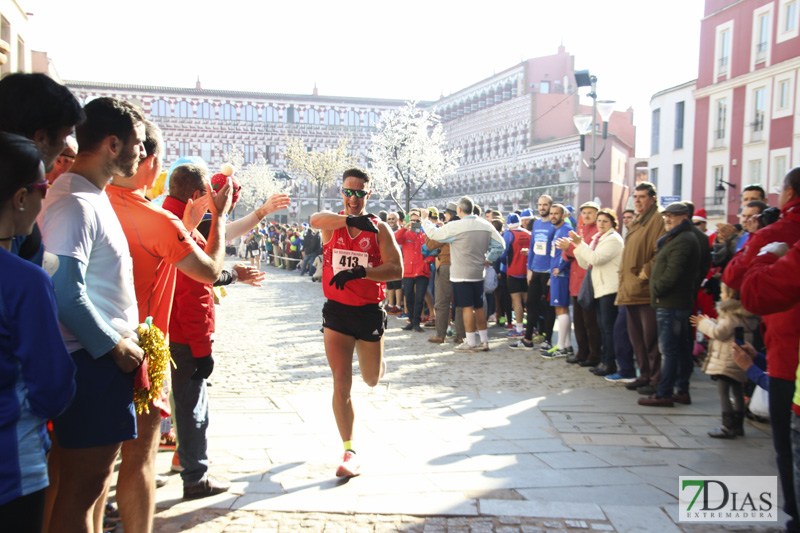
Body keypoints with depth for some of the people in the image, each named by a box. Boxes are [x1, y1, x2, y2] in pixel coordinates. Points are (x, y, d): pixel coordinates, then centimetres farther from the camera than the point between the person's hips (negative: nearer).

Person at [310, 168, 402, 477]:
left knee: (371, 380, 16)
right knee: (341, 383, -3)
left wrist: (359, 272, -28)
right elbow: (315, 220, -25)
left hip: (369, 312, 0)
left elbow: (396, 269, -14)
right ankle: (349, 452, 8)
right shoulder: (332, 224, 0)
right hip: (336, 312, 0)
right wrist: (351, 219, -37)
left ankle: (377, 361, 54)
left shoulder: (379, 228, -3)